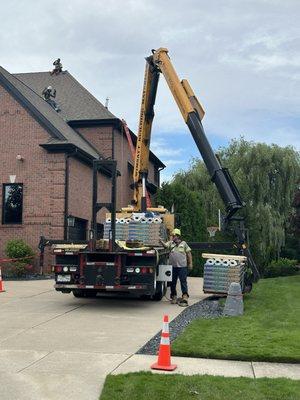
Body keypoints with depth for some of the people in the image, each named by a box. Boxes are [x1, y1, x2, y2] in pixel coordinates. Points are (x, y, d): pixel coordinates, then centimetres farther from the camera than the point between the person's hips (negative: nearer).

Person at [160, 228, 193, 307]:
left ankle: (185, 297, -4)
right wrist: (161, 242, -29)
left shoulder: (183, 243, 6)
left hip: (182, 266, -3)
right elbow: (165, 246, -9)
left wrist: (190, 263, 4)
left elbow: (189, 253, 8)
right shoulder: (170, 243, 10)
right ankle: (174, 297, 21)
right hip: (173, 266, 3)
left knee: (183, 282, -5)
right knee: (173, 282, 9)